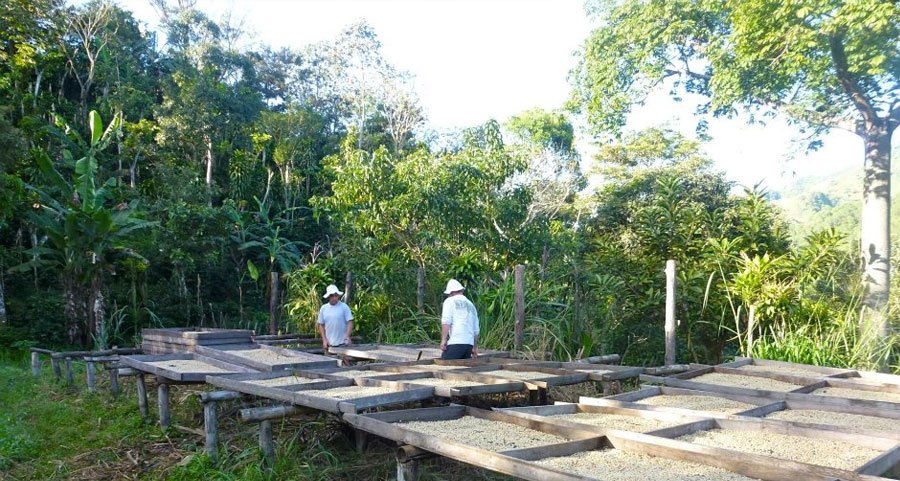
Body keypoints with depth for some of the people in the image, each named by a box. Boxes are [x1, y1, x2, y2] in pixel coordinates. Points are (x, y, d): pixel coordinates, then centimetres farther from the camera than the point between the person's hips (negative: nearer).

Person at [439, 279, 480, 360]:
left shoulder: (450, 301, 5)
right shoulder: (471, 305, 23)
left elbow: (446, 322, -9)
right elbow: (476, 330, 26)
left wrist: (443, 340, -9)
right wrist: (474, 348, 33)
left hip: (455, 343, -7)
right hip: (469, 343, 7)